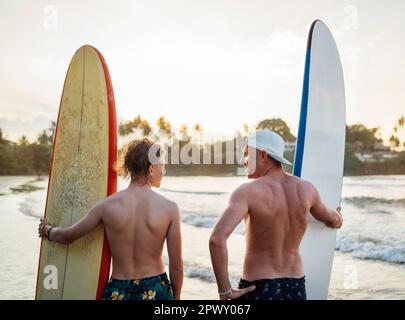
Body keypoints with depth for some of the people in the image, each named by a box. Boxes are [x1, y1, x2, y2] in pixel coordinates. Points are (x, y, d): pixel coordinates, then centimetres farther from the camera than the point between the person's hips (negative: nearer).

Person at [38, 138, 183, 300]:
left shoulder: (108, 205, -9)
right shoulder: (169, 208, -13)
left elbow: (67, 236, 6)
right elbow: (176, 266, -8)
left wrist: (47, 229, 28)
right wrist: (176, 297, 9)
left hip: (118, 291, 1)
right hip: (157, 290, -1)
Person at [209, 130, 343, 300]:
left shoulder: (247, 191, -19)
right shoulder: (306, 189, -2)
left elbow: (217, 238, -31)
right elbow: (333, 220, 17)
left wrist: (224, 290, -19)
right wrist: (337, 216, 42)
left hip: (258, 289, -5)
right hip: (295, 286, 5)